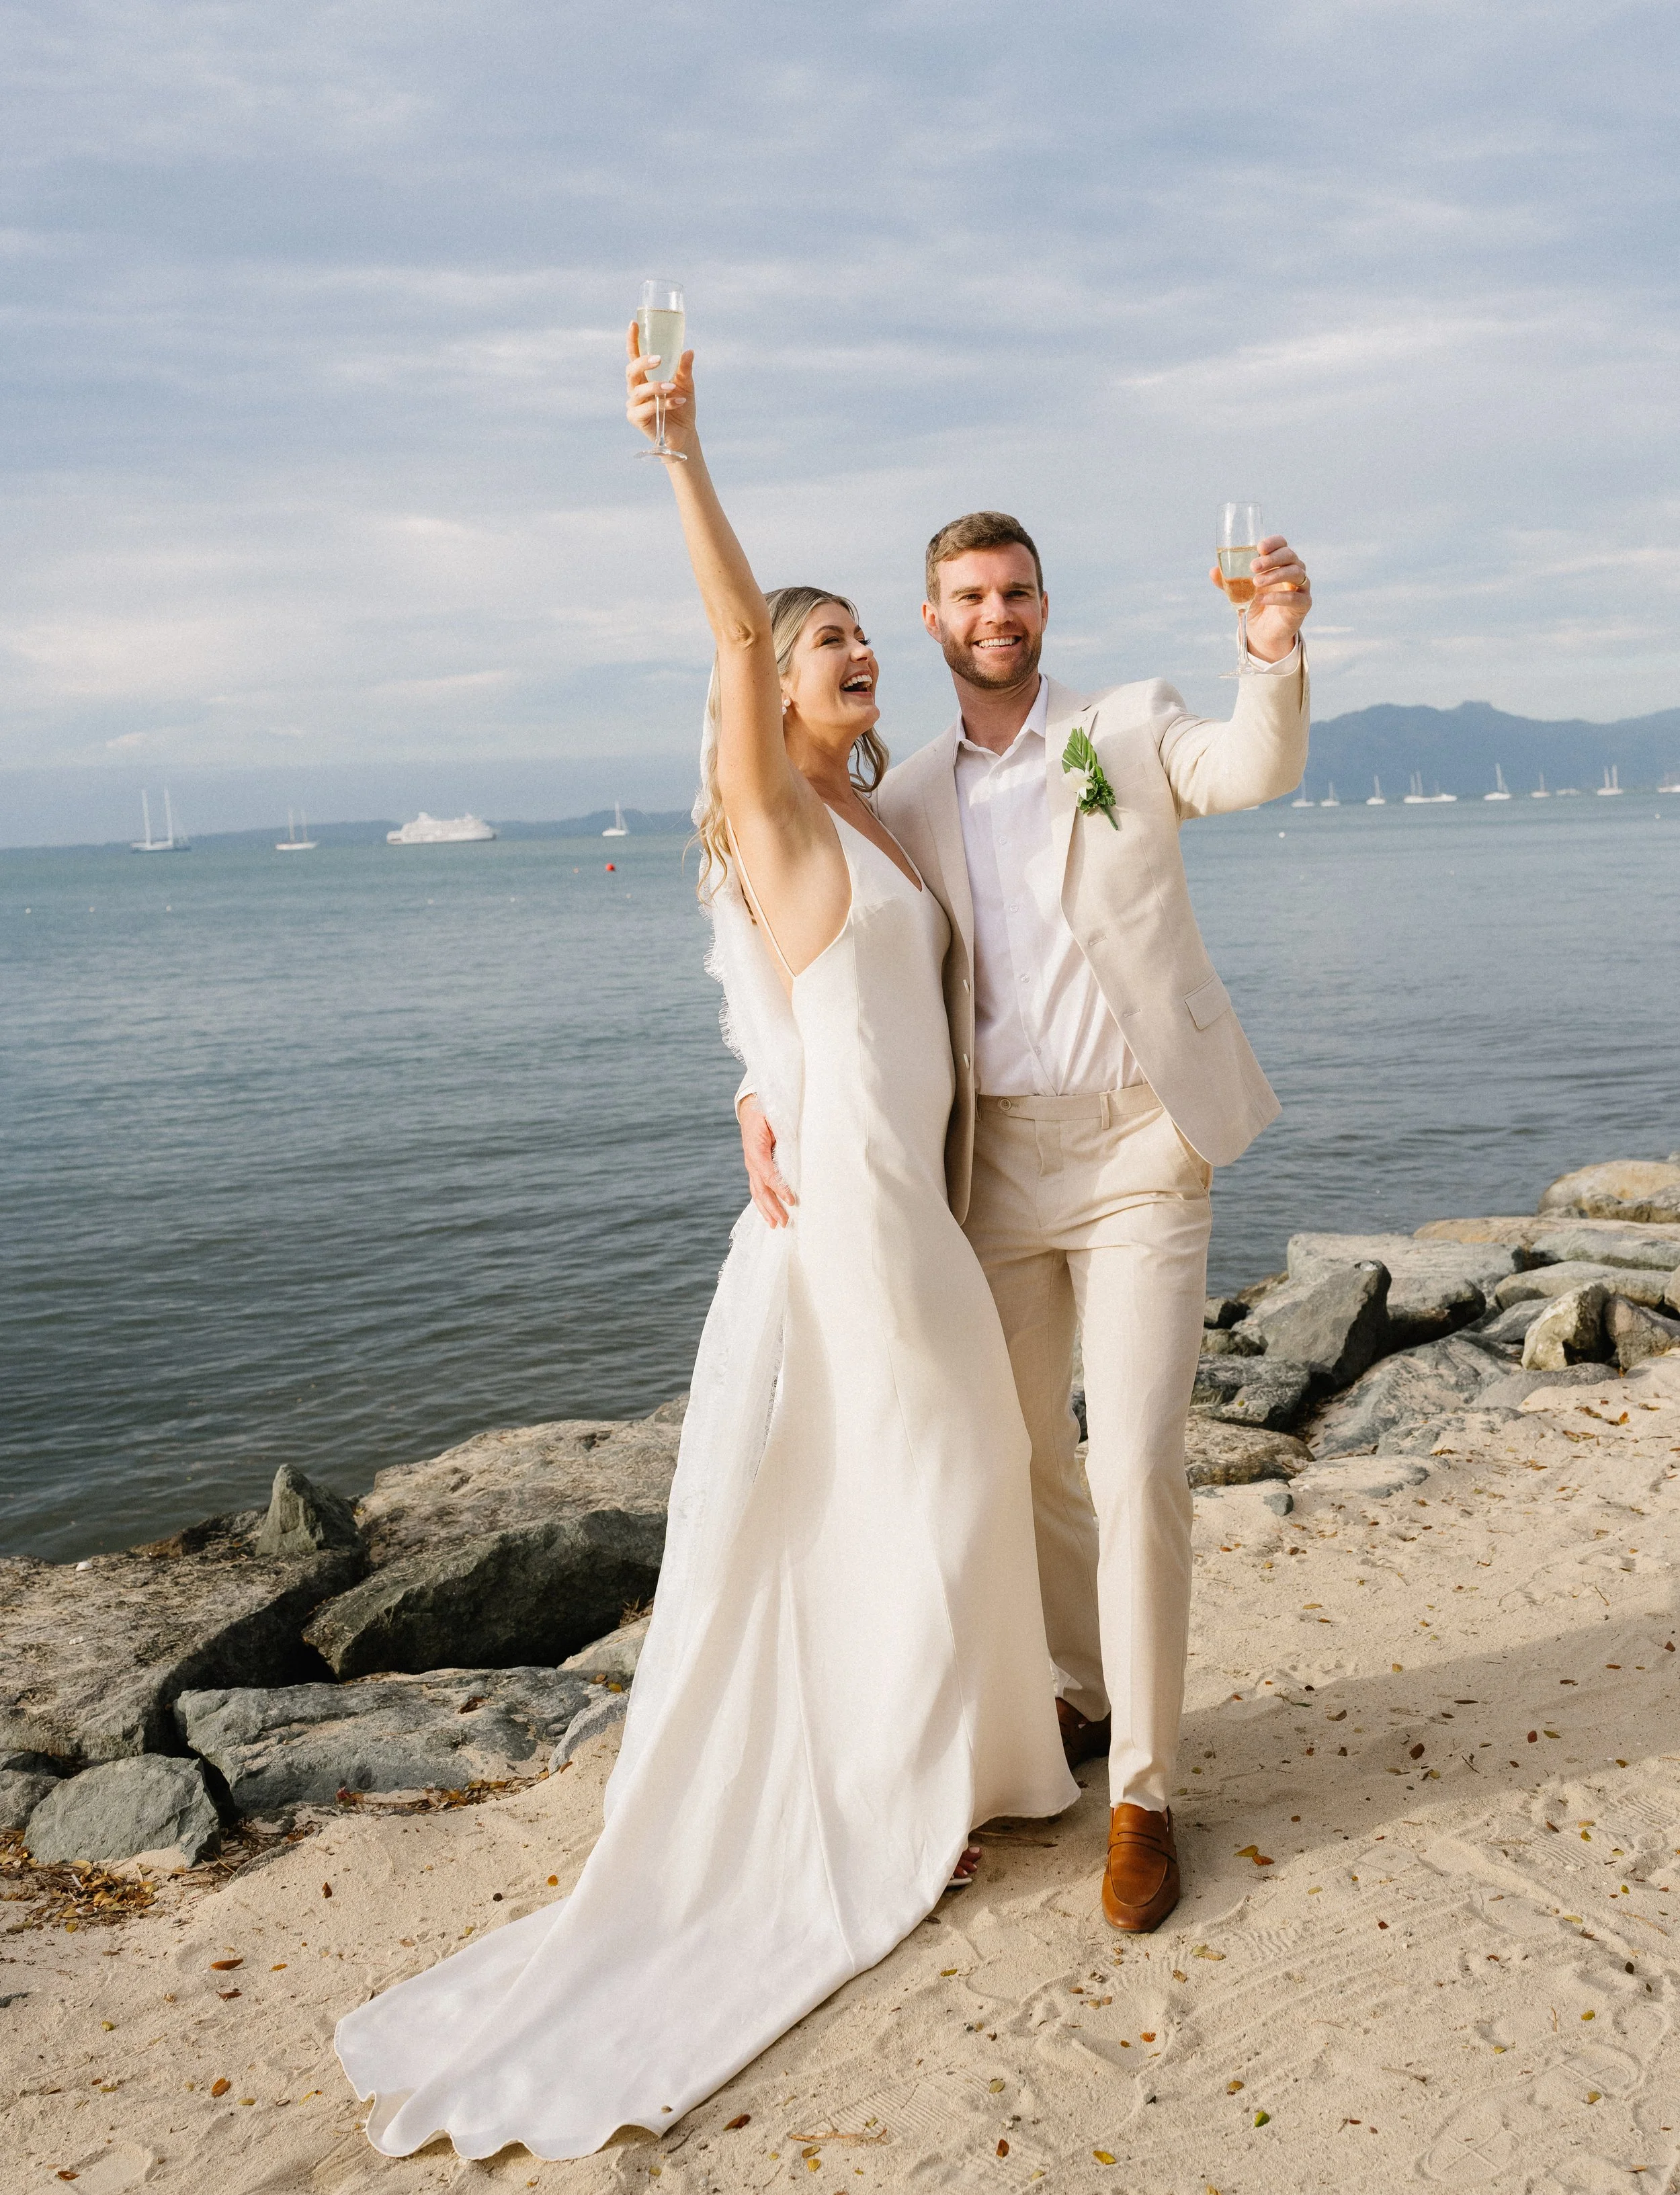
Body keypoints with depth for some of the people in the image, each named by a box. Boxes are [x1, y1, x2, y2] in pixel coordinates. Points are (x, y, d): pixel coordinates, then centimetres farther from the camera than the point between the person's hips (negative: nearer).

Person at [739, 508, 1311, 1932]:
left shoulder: (1130, 731, 3)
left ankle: (1143, 1790, 5)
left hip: (1138, 1149, -3)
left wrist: (1276, 647, -36)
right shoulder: (909, 802, 9)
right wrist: (763, 1105, -9)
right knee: (1022, 1462, 13)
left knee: (1138, 1469, -9)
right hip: (996, 1161, 4)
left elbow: (1257, 769, -16)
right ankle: (1091, 1692, 37)